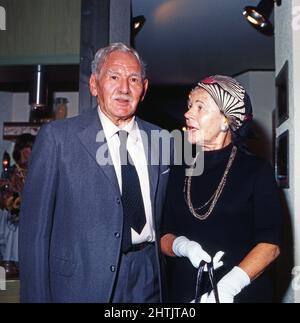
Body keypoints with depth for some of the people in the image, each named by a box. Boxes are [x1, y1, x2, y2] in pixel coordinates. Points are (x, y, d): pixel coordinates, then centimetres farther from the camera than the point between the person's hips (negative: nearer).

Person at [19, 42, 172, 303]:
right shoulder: (56, 137, -9)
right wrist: (37, 296, -8)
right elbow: (35, 228, -8)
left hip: (148, 281, 4)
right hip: (81, 283, -3)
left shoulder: (161, 141, 2)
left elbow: (166, 217, 8)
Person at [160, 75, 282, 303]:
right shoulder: (179, 173, 3)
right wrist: (183, 246, -18)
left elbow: (271, 243, -11)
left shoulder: (257, 171, -7)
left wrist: (230, 284, -23)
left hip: (244, 293, -3)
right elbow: (164, 237, 3)